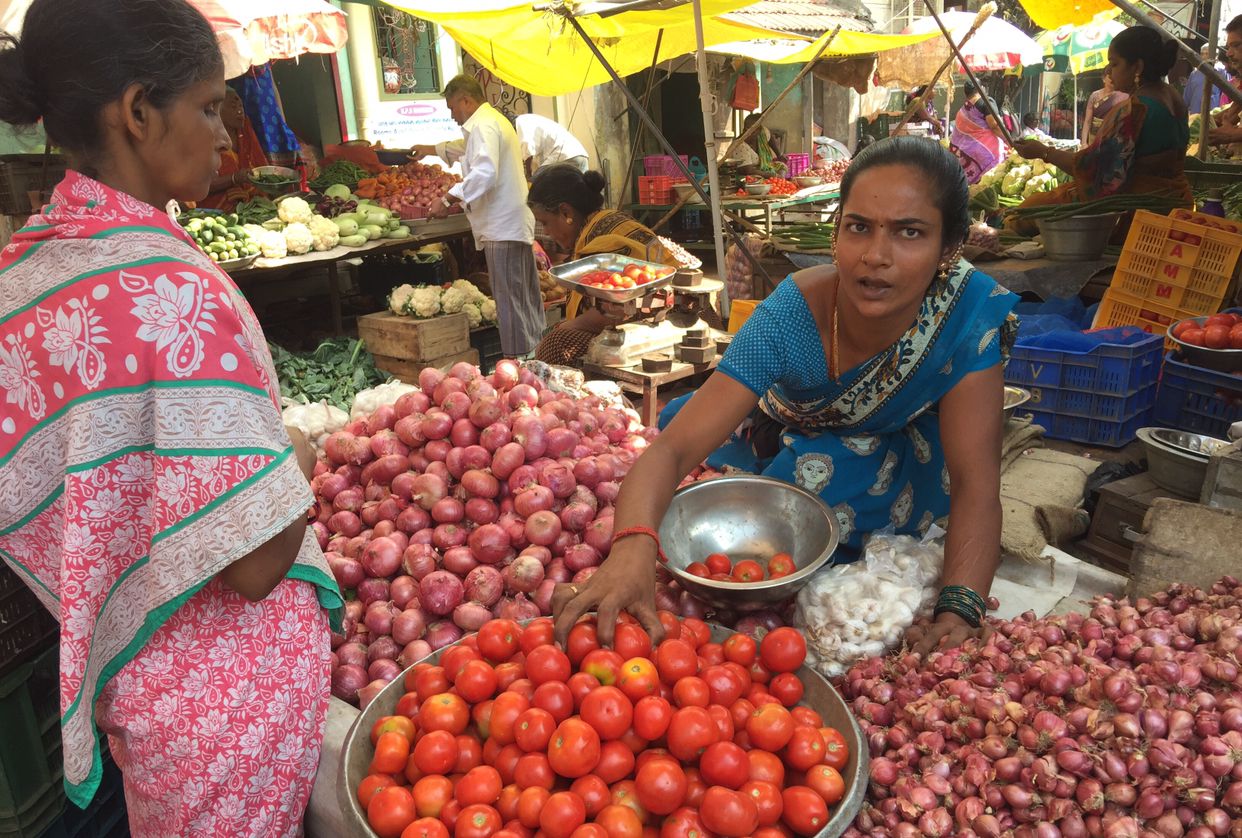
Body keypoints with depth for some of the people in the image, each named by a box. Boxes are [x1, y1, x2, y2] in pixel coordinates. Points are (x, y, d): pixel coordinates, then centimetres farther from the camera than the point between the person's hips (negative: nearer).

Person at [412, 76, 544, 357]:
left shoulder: (484, 126, -12)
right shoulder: (494, 120, 22)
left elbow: (485, 172, -28)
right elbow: (466, 147, 42)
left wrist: (449, 199, -25)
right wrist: (429, 149, 51)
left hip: (502, 228, -11)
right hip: (516, 225, 11)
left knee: (510, 300, -8)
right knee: (526, 299, 14)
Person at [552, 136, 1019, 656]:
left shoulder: (970, 313, -33)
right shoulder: (792, 315, -36)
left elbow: (976, 484, -32)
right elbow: (672, 448, -41)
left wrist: (959, 611, -48)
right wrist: (632, 548, -61)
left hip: (901, 450, -1)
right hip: (784, 439, 2)